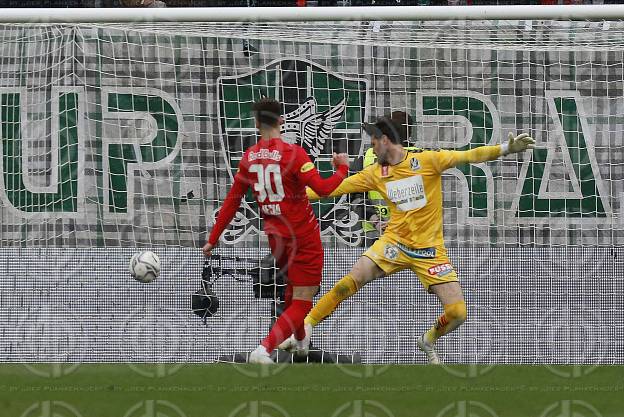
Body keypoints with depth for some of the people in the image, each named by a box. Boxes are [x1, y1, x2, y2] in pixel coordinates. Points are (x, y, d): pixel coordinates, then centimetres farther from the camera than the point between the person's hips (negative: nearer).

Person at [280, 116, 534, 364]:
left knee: (457, 313, -9)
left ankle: (428, 341, 22)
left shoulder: (427, 160, -6)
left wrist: (505, 149, -27)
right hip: (395, 243, 2)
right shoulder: (375, 174, 5)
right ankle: (304, 329, -14)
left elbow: (468, 156, -14)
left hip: (430, 250, -2)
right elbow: (336, 188, 9)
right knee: (351, 281, -21)